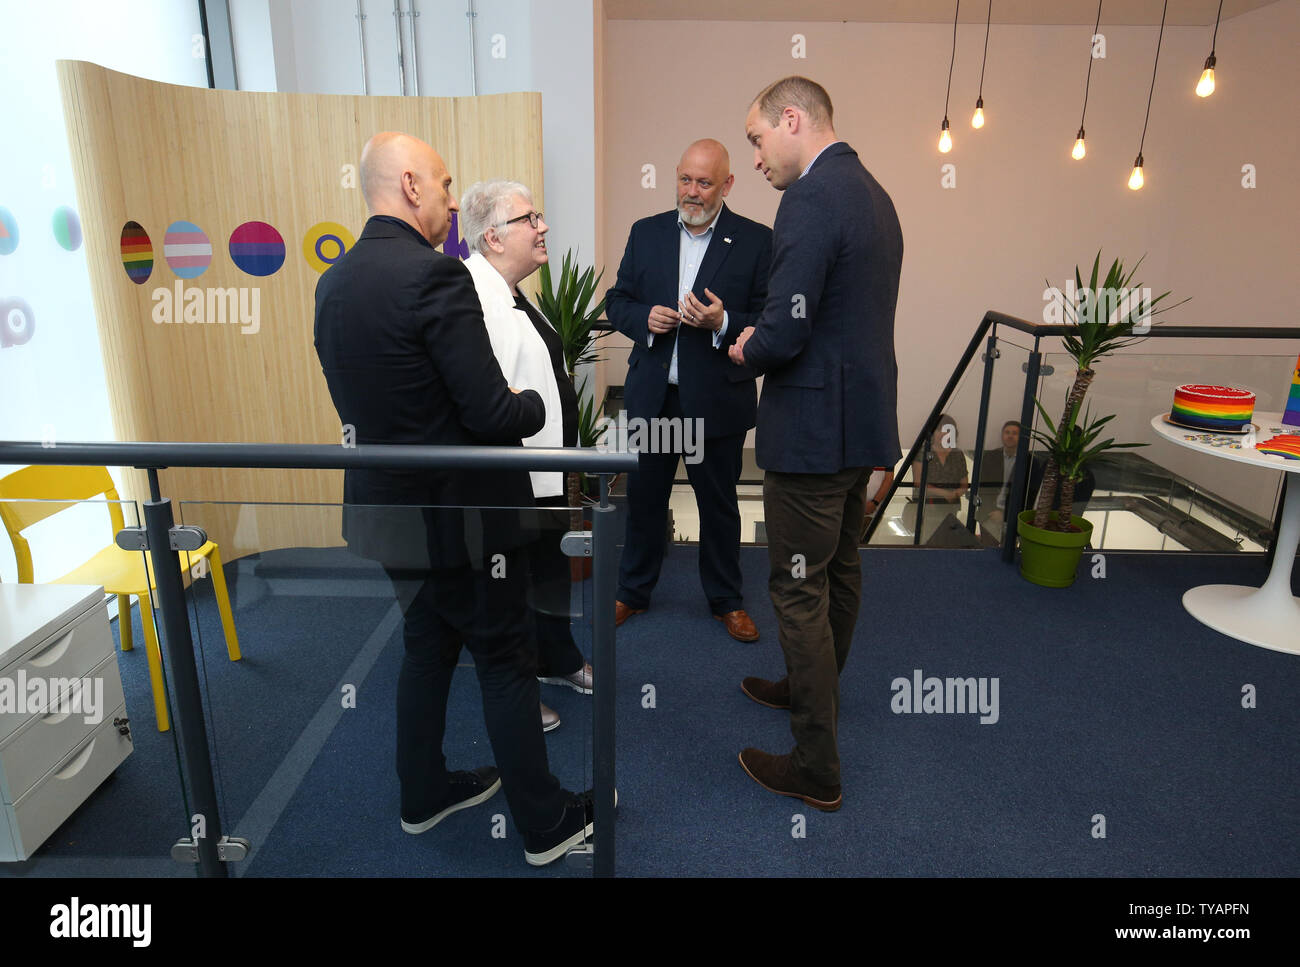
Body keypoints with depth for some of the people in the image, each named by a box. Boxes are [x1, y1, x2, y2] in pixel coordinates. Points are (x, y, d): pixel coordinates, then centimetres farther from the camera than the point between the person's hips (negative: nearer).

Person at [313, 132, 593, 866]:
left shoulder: (335, 282, 4)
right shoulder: (435, 275, -22)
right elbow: (492, 415, -24)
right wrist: (533, 403, -3)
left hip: (386, 505, 8)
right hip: (457, 514, -8)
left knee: (428, 648, 23)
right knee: (508, 661, 7)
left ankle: (425, 793, 40)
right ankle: (547, 822, 24)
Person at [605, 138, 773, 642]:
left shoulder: (756, 240, -4)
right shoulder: (646, 233, 6)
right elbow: (616, 302, 9)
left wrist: (724, 322, -24)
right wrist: (645, 317, -12)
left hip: (718, 400, -3)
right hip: (651, 394, 3)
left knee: (719, 504, 12)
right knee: (644, 497, 15)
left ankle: (726, 600, 31)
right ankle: (633, 591, 34)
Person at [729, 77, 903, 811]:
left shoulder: (810, 199, -19)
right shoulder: (871, 192, 13)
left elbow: (784, 335, -25)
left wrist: (749, 349, -3)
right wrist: (766, 341, 9)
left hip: (813, 428, -10)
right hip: (863, 419, 10)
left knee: (800, 591, 1)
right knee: (840, 572, 22)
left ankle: (817, 769, 14)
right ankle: (815, 690, 45)